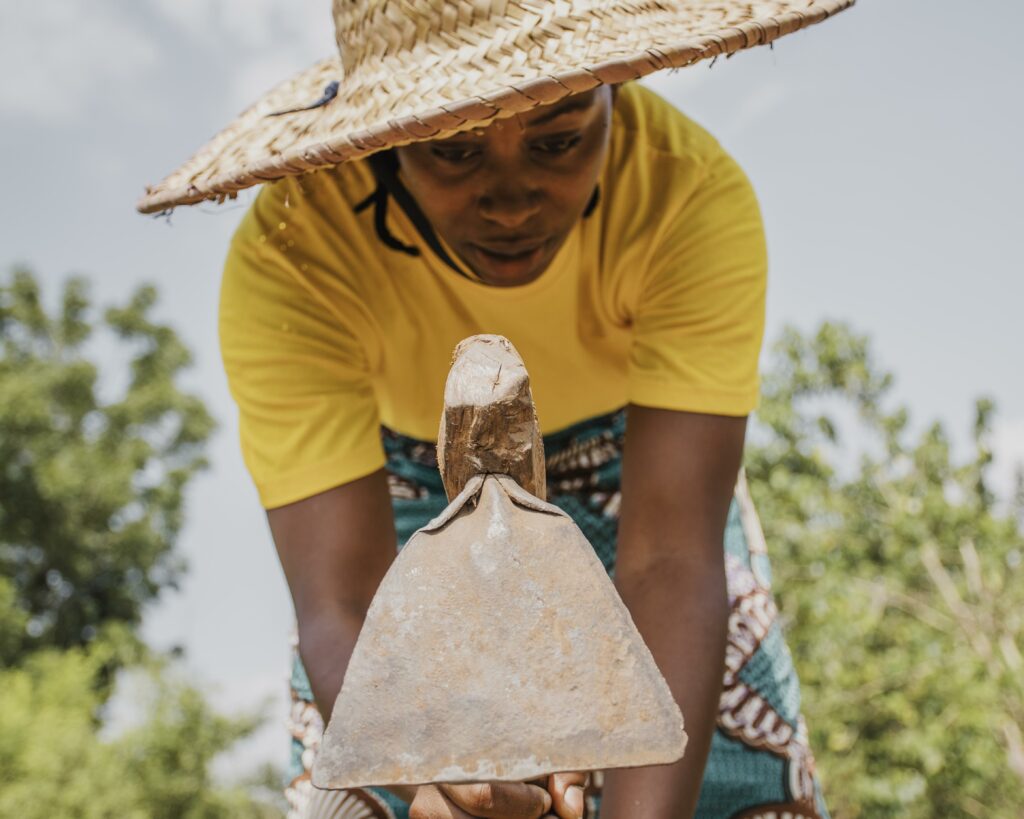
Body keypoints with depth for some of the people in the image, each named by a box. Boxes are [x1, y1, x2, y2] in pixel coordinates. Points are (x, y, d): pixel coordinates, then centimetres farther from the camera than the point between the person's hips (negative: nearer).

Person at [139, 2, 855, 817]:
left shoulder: (693, 194, -36)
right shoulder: (289, 256, -36)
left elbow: (671, 565, -40)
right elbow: (343, 608, -40)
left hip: (629, 446, 1)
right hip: (411, 468, 0)